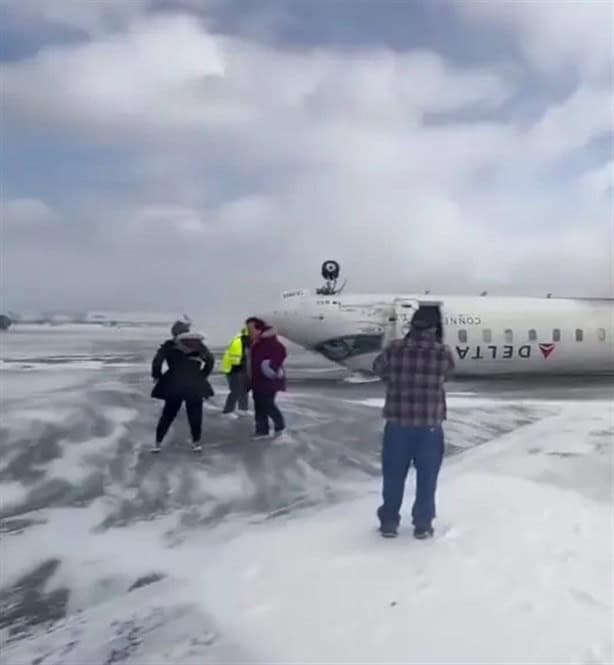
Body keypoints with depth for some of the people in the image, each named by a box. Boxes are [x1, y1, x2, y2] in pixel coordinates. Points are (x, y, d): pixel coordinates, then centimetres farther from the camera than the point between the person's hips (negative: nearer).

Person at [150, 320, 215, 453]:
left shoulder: (169, 345, -2)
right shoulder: (197, 344, 4)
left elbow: (157, 361, -11)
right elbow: (210, 360, 5)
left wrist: (157, 376, 4)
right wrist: (202, 375, 13)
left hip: (174, 385, 0)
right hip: (195, 386, 0)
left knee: (168, 414, 12)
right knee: (195, 415, 11)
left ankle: (158, 443, 15)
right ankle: (196, 442, 16)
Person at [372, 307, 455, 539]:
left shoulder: (394, 349, -8)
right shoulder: (443, 354, -10)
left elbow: (378, 368, 9)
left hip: (397, 424, 1)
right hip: (430, 426, -1)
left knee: (393, 475, 14)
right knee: (427, 477, 14)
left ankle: (389, 522, 24)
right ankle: (422, 525, 24)